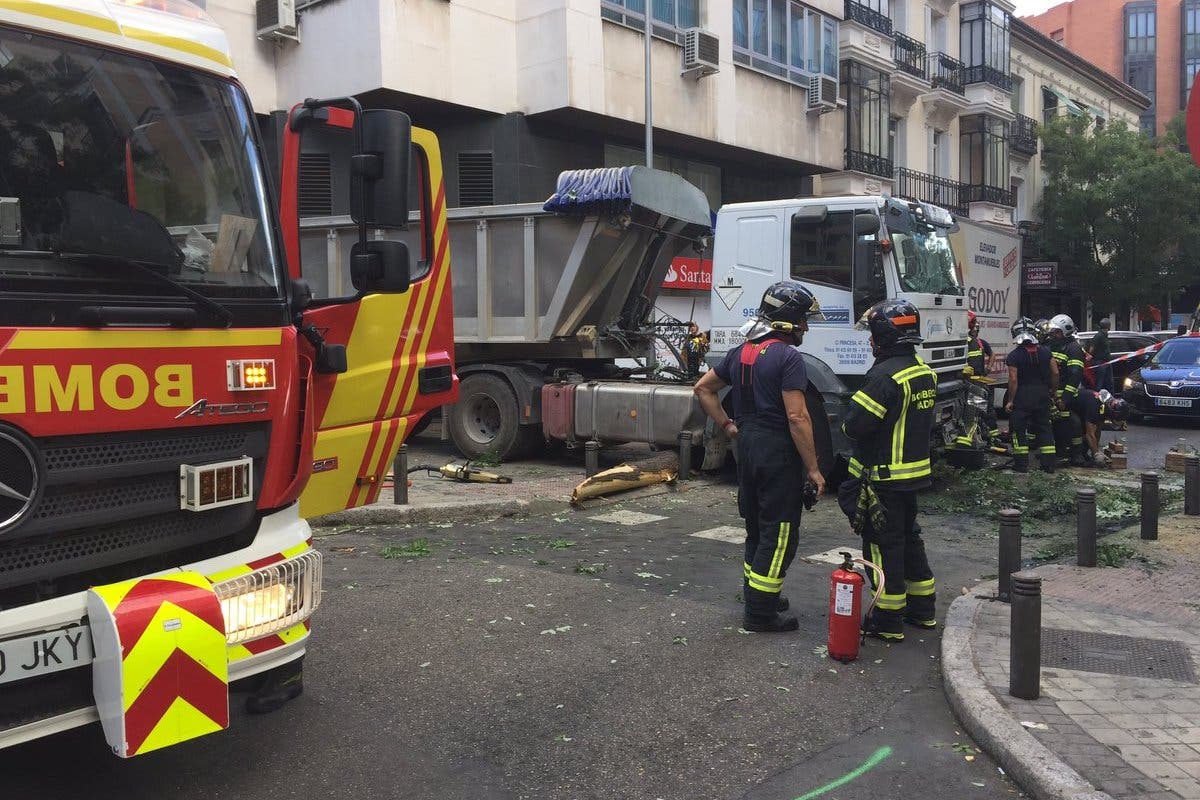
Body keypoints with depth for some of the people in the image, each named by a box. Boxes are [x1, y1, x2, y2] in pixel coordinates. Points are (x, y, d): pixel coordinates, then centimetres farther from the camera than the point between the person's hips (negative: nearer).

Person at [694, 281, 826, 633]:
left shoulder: (740, 353, 10)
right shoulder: (788, 357, -15)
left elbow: (703, 388, 17)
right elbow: (796, 416, -21)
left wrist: (728, 426, 16)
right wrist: (813, 468, -15)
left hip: (747, 446, 9)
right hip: (778, 451, -8)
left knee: (757, 527, 21)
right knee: (779, 534, -1)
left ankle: (755, 594, 33)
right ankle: (761, 612, 3)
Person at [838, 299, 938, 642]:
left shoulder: (884, 375, -22)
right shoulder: (925, 373, 8)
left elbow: (855, 425, -24)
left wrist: (848, 424, -3)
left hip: (883, 478, -9)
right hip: (914, 473, 9)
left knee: (882, 545, 0)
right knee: (909, 537, 20)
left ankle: (888, 620, 7)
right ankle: (922, 609, 31)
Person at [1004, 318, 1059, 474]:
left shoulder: (1014, 356, -12)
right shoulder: (1045, 351, 2)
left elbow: (1013, 379, -15)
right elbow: (1055, 373, 2)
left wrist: (1010, 401, -9)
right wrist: (1053, 390, 15)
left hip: (1022, 396, -4)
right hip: (1042, 395, 5)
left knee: (1018, 428, 5)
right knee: (1044, 427, 14)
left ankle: (1021, 463, 2)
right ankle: (1049, 463, 14)